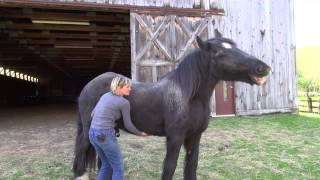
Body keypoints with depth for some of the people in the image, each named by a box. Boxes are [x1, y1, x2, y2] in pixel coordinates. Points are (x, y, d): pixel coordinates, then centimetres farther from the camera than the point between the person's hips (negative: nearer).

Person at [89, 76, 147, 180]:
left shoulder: (105, 95, 12)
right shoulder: (124, 102, -8)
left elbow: (93, 114, 18)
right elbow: (128, 125, -1)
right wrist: (140, 133, 16)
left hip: (92, 133, 8)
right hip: (105, 135, -8)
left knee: (107, 164, 25)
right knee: (118, 168, 9)